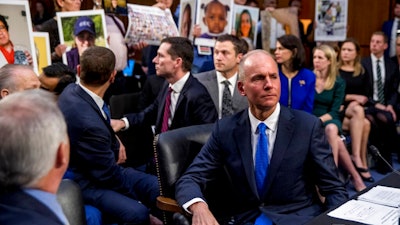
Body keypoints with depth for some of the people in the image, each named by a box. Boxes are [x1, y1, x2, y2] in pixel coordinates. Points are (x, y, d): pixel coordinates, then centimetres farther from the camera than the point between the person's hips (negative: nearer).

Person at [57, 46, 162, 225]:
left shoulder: (72, 90, -5)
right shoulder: (89, 122, -31)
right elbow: (109, 174, -20)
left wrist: (115, 142, 5)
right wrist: (137, 197, -6)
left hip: (99, 167, 9)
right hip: (85, 181, -9)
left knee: (159, 187, -5)